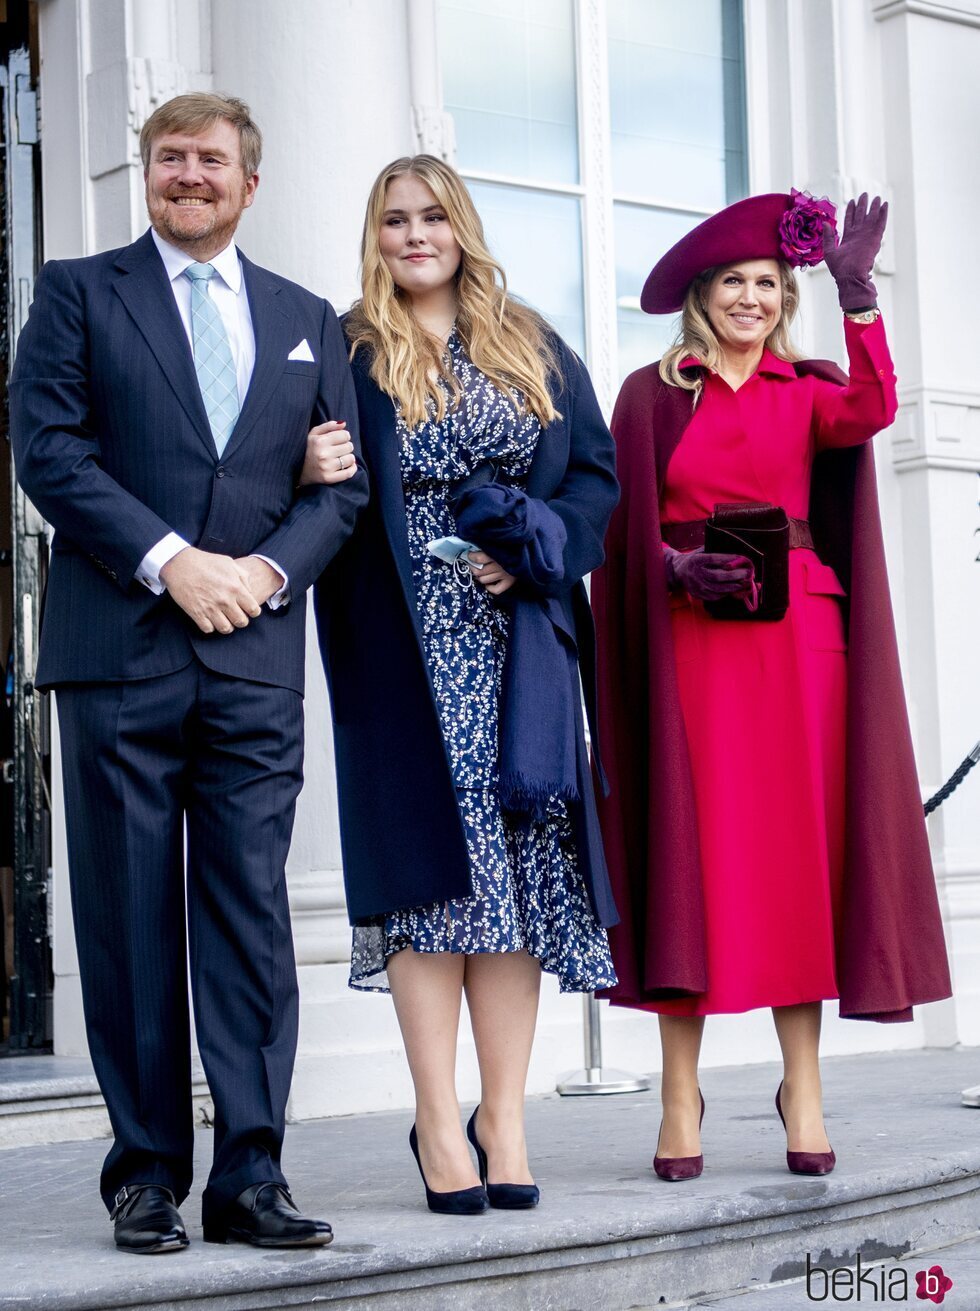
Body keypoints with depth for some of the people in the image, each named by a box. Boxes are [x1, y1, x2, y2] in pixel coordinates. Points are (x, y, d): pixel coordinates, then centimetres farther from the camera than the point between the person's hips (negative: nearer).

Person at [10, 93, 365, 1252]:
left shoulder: (306, 320, 18)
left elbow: (342, 483, 13)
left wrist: (271, 568, -6)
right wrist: (171, 563, -12)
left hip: (255, 658, 2)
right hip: (119, 651, -2)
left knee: (252, 915, 0)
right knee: (130, 920, 1)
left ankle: (249, 1174, 5)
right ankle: (148, 1169, 9)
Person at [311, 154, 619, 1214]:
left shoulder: (534, 349, 14)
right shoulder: (345, 353, 7)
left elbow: (598, 471, 9)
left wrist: (531, 548, -6)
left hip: (517, 637, 3)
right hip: (404, 641, -2)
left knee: (517, 856, -2)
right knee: (430, 857, -7)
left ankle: (503, 1116, 1)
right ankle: (440, 1121, -3)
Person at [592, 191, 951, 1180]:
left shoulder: (807, 391, 13)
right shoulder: (652, 393, 10)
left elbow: (872, 411, -10)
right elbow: (621, 522, 5)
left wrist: (856, 292, -19)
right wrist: (674, 566, -14)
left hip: (796, 633, 2)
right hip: (688, 639, -1)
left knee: (798, 844, 0)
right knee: (693, 848, -4)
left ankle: (803, 1088, 5)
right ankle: (680, 1095, -2)